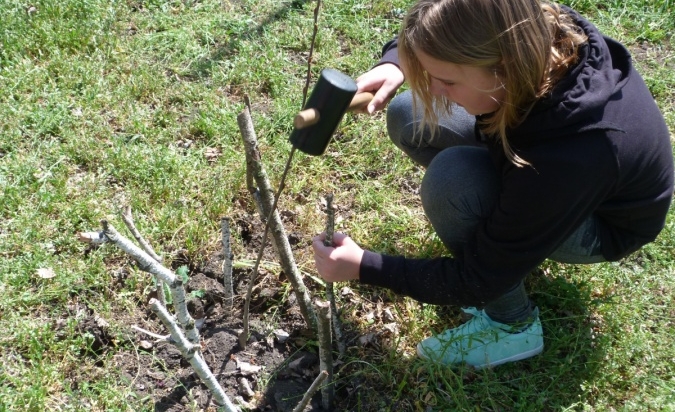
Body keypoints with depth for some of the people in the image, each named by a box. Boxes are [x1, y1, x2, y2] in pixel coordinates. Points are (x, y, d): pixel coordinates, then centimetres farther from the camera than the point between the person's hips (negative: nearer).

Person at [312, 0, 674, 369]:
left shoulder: (568, 158, -43)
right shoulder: (537, 35, -27)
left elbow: (481, 279, -29)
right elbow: (435, 37, -3)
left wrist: (363, 267, -25)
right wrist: (395, 63, -23)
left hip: (604, 222, -6)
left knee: (452, 178, -33)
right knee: (408, 117, -4)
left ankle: (513, 326, -9)